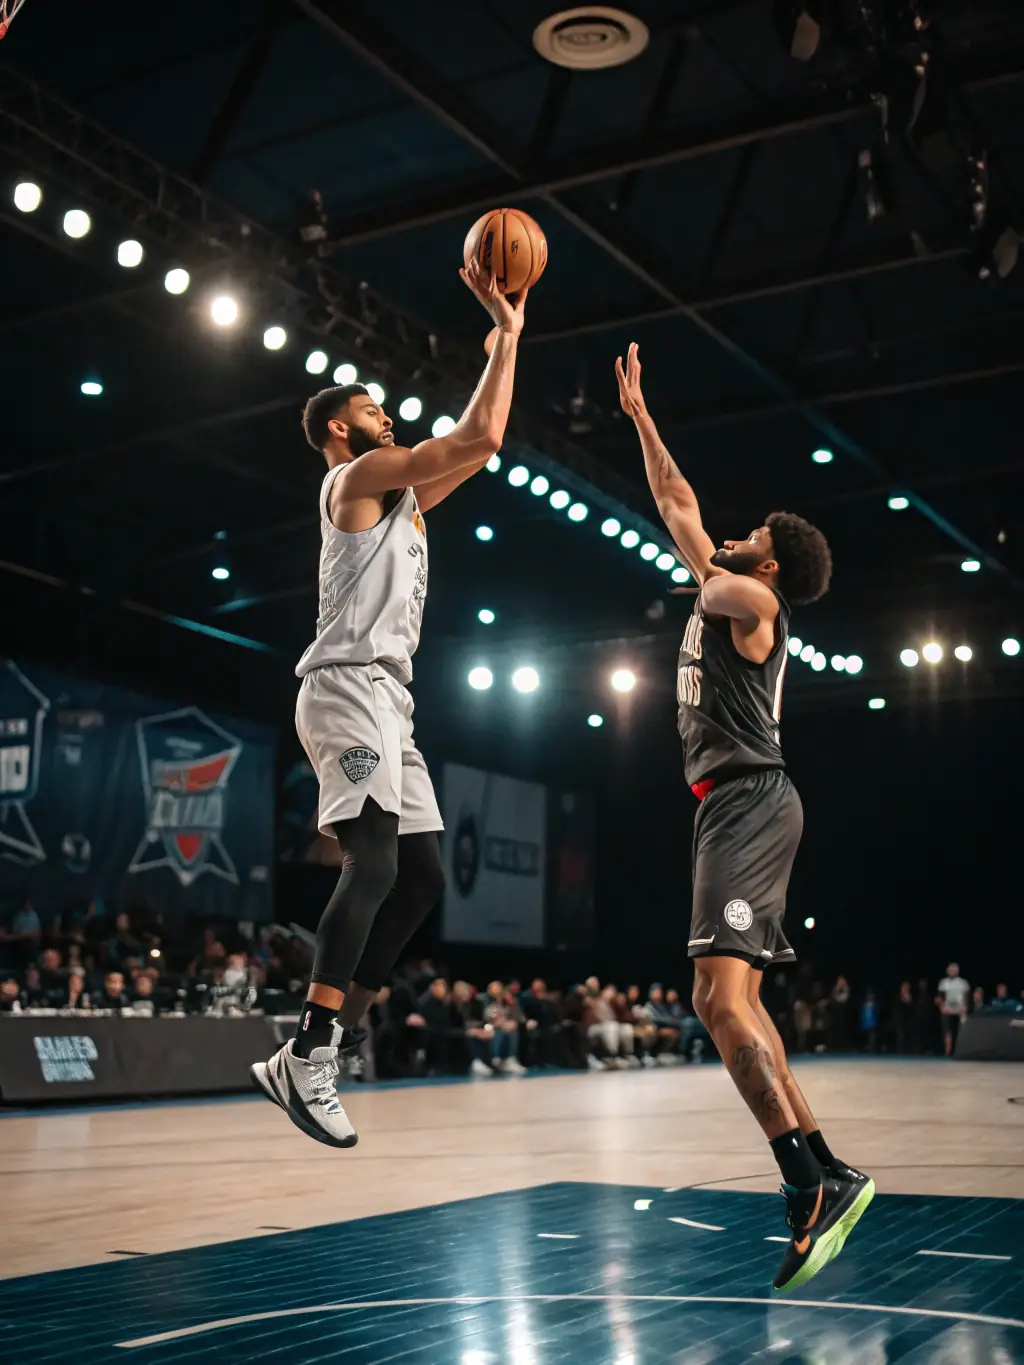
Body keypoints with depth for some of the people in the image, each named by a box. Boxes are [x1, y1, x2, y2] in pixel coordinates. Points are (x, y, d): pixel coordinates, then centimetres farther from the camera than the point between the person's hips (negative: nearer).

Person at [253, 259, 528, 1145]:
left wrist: (506, 337, 27)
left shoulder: (401, 497, 26)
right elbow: (478, 437, -7)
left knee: (423, 878, 4)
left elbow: (484, 442, 29)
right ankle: (310, 1057, -21)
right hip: (348, 688, -10)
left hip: (386, 702, 10)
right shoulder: (359, 474, -1)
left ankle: (315, 1054, 4)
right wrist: (507, 332, 2)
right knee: (374, 864, -20)